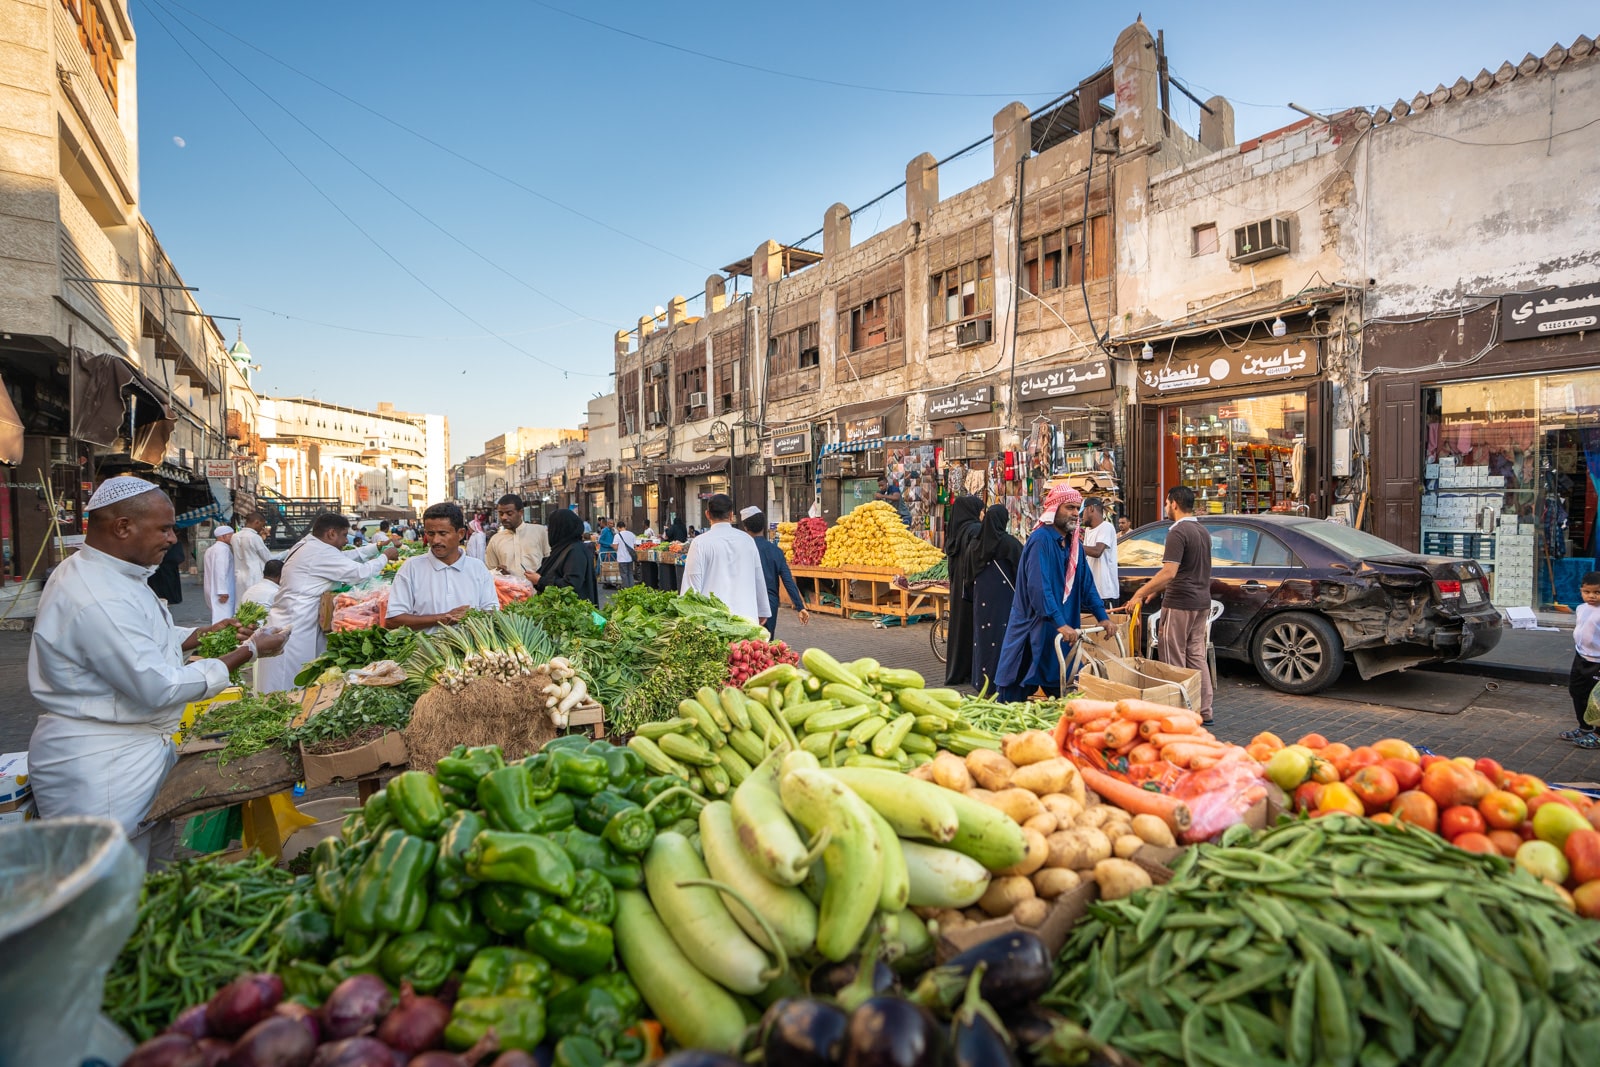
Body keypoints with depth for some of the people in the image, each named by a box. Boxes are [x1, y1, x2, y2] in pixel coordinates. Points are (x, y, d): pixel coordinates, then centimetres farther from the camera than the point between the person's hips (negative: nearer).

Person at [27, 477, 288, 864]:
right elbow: (160, 687, -27)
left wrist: (203, 634, 4)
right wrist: (247, 652, -21)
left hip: (139, 751, 10)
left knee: (159, 873, 19)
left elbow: (139, 643, 19)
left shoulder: (103, 573, 8)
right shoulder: (97, 599, -27)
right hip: (100, 766, -10)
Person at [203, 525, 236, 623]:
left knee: (218, 617, 12)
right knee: (223, 619, -12)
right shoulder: (223, 549, -14)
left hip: (212, 590, 10)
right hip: (221, 590, -10)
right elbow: (221, 571, -21)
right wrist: (223, 592, -22)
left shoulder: (210, 549, 17)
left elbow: (202, 567, 28)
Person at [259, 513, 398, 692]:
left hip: (293, 624, 10)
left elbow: (345, 557, 21)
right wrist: (384, 557, -2)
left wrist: (377, 547, 17)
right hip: (292, 630, -10)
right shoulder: (320, 552, -17)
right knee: (288, 693, -4)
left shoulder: (307, 545, 13)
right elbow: (360, 572, -18)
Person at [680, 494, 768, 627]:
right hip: (747, 614, 3)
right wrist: (763, 613, 23)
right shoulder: (747, 540, 5)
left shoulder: (700, 543, -5)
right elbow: (759, 579, 12)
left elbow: (693, 584, -4)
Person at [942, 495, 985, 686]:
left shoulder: (955, 530, 8)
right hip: (974, 587, -8)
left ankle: (955, 671, 17)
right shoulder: (976, 530, -15)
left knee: (959, 626, 12)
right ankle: (972, 670, 6)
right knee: (973, 627, 0)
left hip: (957, 587, 8)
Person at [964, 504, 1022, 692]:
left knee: (982, 634, 11)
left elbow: (968, 570, 11)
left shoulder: (975, 543, 2)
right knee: (1002, 635, 1)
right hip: (1003, 596, -4)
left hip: (981, 595, 5)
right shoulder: (1008, 542, -12)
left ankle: (981, 679, 16)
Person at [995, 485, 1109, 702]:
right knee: (1018, 698, 0)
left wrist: (1102, 617, 8)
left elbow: (1086, 584, 14)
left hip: (1062, 631, 8)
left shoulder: (1074, 543, 9)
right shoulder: (1040, 539, -17)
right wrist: (1060, 624, -30)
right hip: (1031, 630, -8)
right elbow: (1039, 587, -26)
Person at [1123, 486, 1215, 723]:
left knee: (1174, 662, 0)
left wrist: (1141, 593, -19)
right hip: (1202, 603, 9)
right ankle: (1203, 711, 18)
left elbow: (1169, 572, -24)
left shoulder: (1178, 532, -16)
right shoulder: (1203, 532, 14)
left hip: (1179, 605, -9)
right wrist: (1155, 589, 22)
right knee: (1197, 657, 14)